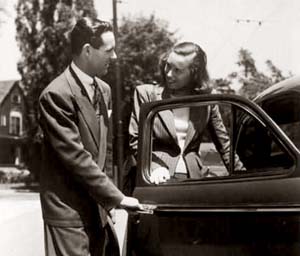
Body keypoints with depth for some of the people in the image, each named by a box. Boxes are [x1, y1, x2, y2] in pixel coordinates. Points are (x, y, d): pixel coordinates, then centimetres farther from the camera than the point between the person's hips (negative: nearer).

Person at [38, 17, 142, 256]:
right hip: (69, 209, -7)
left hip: (97, 205, 8)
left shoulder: (103, 89, 8)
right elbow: (75, 156, -21)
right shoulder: (57, 95, -18)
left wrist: (106, 197, 12)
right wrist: (117, 197, -18)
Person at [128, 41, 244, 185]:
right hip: (161, 179, -2)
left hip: (194, 176, 2)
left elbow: (223, 143, 14)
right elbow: (136, 140, 3)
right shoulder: (146, 93, 4)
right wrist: (154, 168, -12)